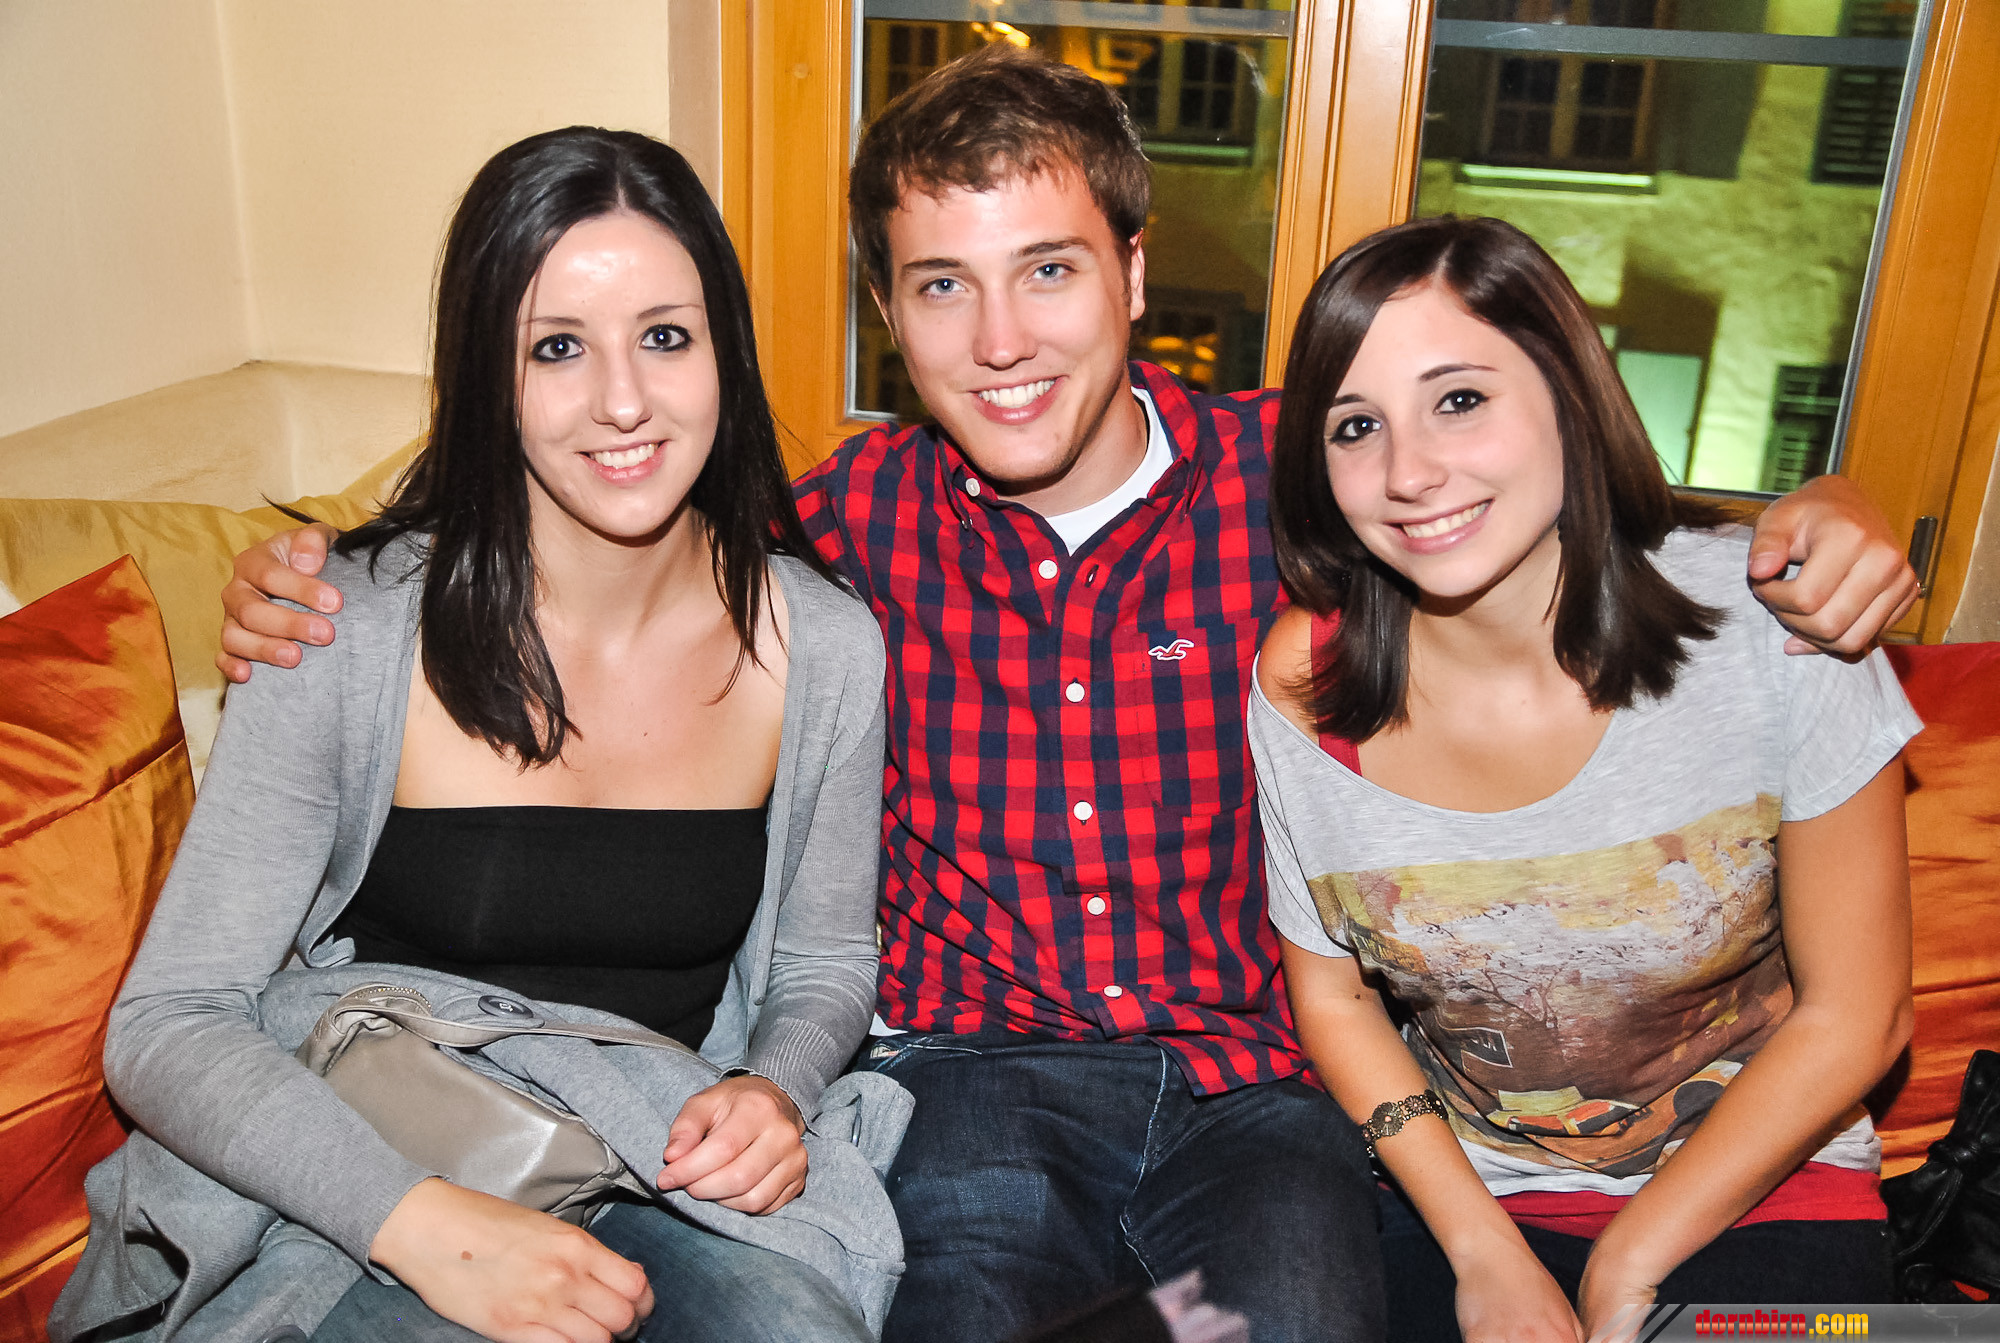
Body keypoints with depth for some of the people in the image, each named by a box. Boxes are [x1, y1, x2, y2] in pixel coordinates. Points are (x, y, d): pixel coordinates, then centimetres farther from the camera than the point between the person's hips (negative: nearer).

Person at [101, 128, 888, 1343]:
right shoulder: (354, 631, -14)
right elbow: (169, 1026, -12)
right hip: (363, 1197, -1)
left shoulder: (824, 649, -6)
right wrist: (424, 1223, -27)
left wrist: (774, 1089, -14)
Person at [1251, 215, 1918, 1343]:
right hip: (1460, 1189, 1)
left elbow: (1854, 1015, -9)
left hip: (1758, 1186, 0)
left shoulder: (1766, 623, -17)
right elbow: (1333, 994, 1)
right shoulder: (1306, 682, -12)